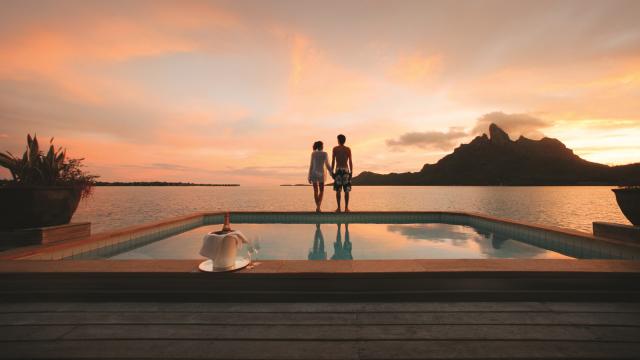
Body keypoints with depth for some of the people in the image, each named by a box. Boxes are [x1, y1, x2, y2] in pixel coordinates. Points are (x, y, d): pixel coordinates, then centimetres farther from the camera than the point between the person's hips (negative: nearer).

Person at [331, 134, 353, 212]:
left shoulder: (335, 148, 4)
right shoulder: (348, 149, 6)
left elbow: (333, 161, -1)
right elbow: (350, 162, 1)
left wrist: (332, 172, 3)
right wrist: (351, 172, 5)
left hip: (338, 170, 0)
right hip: (346, 170, 1)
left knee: (338, 190, 3)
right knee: (346, 190, 3)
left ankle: (338, 208, 1)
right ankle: (346, 208, 1)